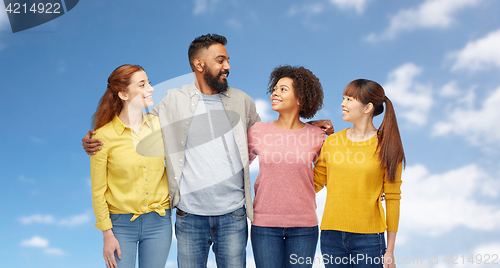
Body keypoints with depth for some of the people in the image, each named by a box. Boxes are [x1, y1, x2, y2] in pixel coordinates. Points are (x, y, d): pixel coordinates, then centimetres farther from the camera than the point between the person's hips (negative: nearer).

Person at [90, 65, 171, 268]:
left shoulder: (159, 125, -1)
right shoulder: (104, 136, -11)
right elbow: (98, 191, -5)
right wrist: (107, 234, -6)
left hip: (159, 222, 3)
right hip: (121, 223, -3)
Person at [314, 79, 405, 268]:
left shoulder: (385, 146, -1)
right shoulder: (331, 142, 7)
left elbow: (392, 198, -1)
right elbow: (314, 183, 12)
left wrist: (390, 251, -2)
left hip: (368, 238, -3)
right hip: (331, 237, 3)